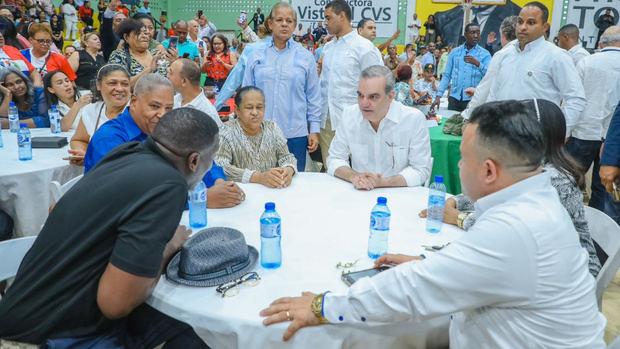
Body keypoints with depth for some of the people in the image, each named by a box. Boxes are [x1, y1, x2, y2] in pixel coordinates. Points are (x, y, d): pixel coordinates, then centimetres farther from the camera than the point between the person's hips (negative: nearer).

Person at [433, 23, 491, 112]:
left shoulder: (485, 54, 4)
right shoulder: (454, 52, 11)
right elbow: (446, 75, 11)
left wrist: (478, 64, -26)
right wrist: (438, 95, 1)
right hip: (454, 98, 2)